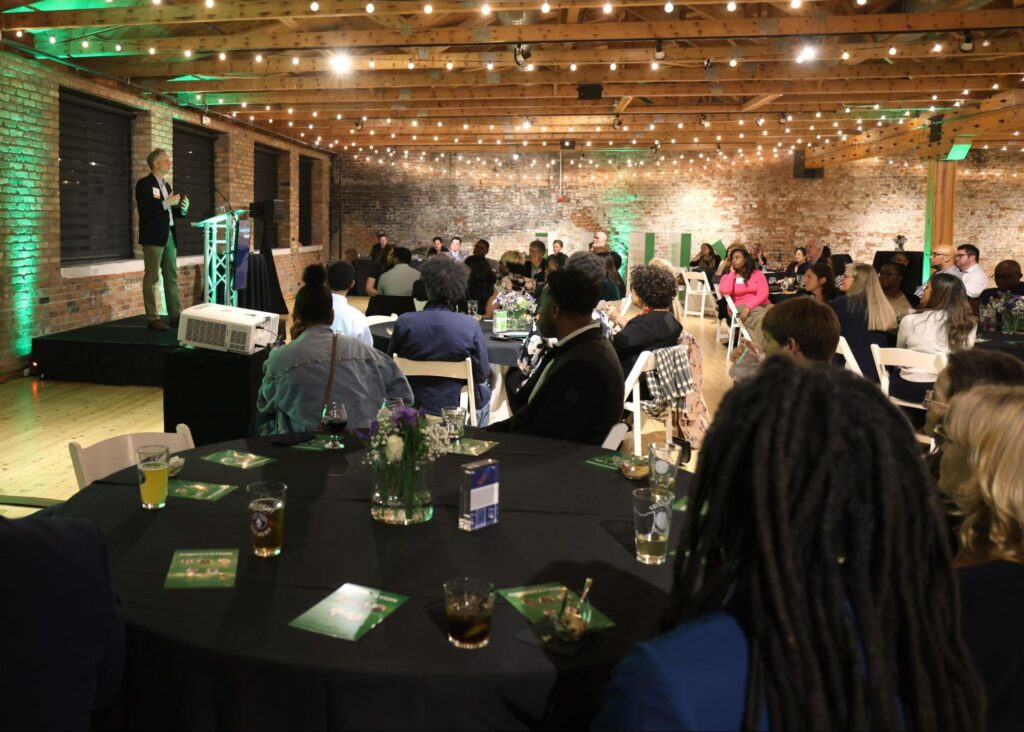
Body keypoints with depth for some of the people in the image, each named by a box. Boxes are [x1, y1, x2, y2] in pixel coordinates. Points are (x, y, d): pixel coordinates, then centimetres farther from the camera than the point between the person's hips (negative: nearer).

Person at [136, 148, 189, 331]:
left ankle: (175, 315, 12)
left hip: (169, 235, 8)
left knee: (172, 277, 8)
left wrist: (183, 208, 0)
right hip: (153, 237, -8)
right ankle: (152, 319, -5)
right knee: (152, 278, -6)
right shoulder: (144, 184, -5)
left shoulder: (166, 185, 19)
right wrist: (166, 203, -17)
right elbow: (144, 210, -17)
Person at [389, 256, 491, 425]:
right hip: (458, 406, -2)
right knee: (484, 391, 32)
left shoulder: (404, 322, -14)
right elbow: (482, 374, -11)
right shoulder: (470, 325, -18)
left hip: (414, 407, 3)